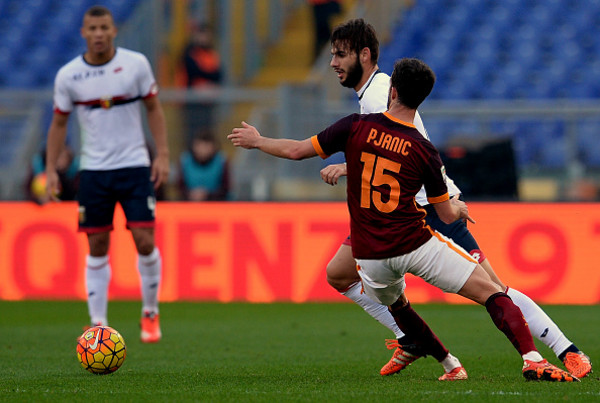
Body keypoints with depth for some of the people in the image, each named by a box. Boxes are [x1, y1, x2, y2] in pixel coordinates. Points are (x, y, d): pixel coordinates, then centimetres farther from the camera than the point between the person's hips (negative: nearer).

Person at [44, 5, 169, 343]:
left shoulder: (136, 64, -4)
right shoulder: (68, 75, -2)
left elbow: (154, 108, 5)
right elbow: (59, 123, 8)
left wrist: (163, 155, -2)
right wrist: (51, 170, 1)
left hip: (135, 165, -1)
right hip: (93, 170, 1)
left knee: (144, 240, -8)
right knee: (97, 247, 1)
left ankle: (150, 314, 11)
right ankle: (99, 324, 8)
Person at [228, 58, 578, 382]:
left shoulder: (357, 127, -4)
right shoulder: (425, 152, -5)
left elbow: (296, 150, 1)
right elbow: (447, 215, 4)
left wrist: (257, 141, 19)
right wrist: (458, 207, 28)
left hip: (370, 257, 3)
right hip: (415, 244, -3)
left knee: (397, 306, 34)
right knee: (493, 293, -5)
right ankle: (532, 360, -23)